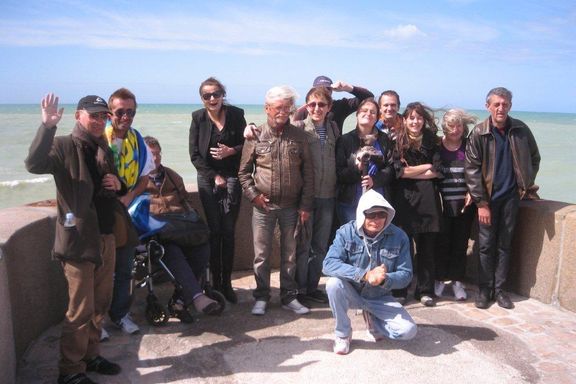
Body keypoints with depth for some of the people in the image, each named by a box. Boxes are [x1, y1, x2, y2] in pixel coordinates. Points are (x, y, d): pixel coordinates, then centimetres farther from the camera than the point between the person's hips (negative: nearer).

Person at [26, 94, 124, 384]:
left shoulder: (104, 150, 14)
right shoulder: (64, 146, -8)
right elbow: (34, 164, -28)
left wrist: (118, 185, 3)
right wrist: (47, 126, -38)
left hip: (105, 237, 7)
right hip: (77, 240, -7)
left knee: (100, 304, 16)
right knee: (81, 310, -2)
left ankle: (90, 356, 33)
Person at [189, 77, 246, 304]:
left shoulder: (236, 114, 0)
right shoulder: (198, 118, 1)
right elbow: (195, 155, 0)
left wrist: (231, 151, -14)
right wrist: (215, 176, -7)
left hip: (232, 177, 0)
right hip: (208, 178, 0)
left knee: (228, 231, 1)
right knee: (214, 231, 0)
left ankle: (227, 283, 9)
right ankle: (215, 282, 9)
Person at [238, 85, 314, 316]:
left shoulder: (299, 136, 3)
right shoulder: (255, 136, -1)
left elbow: (308, 173, 3)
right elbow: (244, 171, 5)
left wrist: (306, 205, -1)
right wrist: (253, 195, -8)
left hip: (291, 206, 1)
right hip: (263, 205, -1)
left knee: (289, 254, 11)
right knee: (261, 255, 7)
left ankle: (289, 297, 25)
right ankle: (261, 298, 22)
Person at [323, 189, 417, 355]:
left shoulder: (399, 237, -11)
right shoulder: (346, 232, -15)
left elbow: (406, 274, -8)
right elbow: (329, 264, -27)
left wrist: (384, 279, -31)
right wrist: (365, 275, -38)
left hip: (380, 298, 1)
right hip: (351, 293, -1)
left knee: (408, 330, -19)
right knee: (334, 283, -33)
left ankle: (372, 321, 16)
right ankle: (342, 334, -7)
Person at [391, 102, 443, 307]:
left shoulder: (432, 141, 9)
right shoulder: (397, 142, 2)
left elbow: (437, 171, 1)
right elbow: (399, 170, -9)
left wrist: (412, 172, -6)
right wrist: (427, 166, -2)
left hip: (428, 199, 2)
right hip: (404, 198, -2)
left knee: (427, 247, 6)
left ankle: (425, 290, 19)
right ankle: (399, 291, 13)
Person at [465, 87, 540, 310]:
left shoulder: (521, 130, 0)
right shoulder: (479, 133, -8)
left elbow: (534, 159, 14)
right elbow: (472, 170, -10)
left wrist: (527, 185, 5)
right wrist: (481, 203, -12)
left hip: (511, 196, 2)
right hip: (488, 197, -2)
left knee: (505, 245, 9)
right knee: (486, 245, 2)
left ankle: (499, 289, 19)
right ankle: (484, 290, 14)